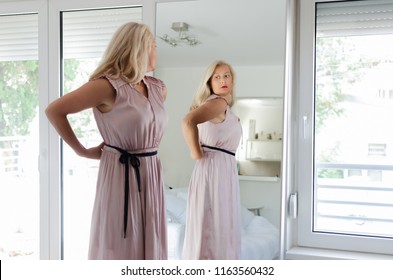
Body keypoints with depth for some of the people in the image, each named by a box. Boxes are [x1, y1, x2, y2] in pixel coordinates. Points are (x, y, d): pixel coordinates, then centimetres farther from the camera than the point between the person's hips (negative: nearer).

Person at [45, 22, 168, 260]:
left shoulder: (158, 88, 9)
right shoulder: (108, 85, -13)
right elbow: (54, 110, -11)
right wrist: (81, 151, -6)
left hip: (151, 175, 7)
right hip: (121, 175, -7)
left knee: (149, 245, 11)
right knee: (119, 247, 2)